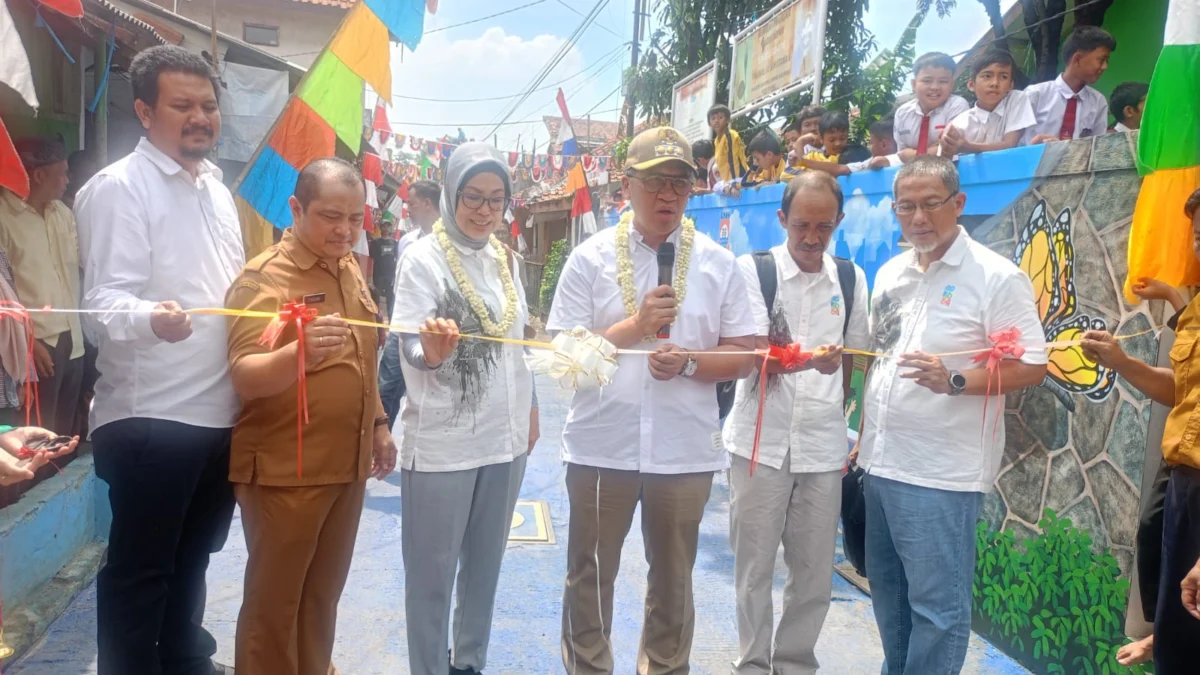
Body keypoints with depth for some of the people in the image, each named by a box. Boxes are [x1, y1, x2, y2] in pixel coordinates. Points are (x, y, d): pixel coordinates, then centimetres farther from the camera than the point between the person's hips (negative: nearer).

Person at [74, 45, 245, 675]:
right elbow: (105, 298, -21)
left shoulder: (216, 186, 14)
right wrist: (150, 318, -40)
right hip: (150, 416, -8)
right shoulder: (118, 186, -10)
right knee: (139, 569, 4)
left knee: (192, 553, 22)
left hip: (218, 409, 8)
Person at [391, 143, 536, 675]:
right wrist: (433, 350, -37)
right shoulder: (423, 257, -9)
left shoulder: (505, 258, 8)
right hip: (442, 443, -5)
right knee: (432, 573, 5)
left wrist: (529, 411, 16)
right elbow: (410, 350, -16)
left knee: (485, 565, 16)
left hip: (505, 437, 6)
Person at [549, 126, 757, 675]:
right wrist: (636, 326, -15)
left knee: (672, 580, 18)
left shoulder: (718, 263, 1)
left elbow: (745, 357, 1)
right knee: (590, 577, 14)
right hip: (601, 446, -1)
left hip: (686, 450, 1)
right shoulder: (589, 258, -2)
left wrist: (689, 362, -17)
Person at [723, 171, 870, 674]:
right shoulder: (752, 270, -5)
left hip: (823, 446, 3)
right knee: (755, 565, 8)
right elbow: (758, 355, -13)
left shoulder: (852, 279, 6)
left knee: (815, 569, 11)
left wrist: (839, 421, 14)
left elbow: (853, 360, 14)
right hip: (761, 442, -3)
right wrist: (811, 360, -31)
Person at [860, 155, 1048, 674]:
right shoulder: (889, 274, 10)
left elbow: (1031, 366, -13)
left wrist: (953, 380, -28)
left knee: (937, 605, 2)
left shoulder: (996, 276, -11)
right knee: (888, 594, 19)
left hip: (942, 473, -7)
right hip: (880, 462, 7)